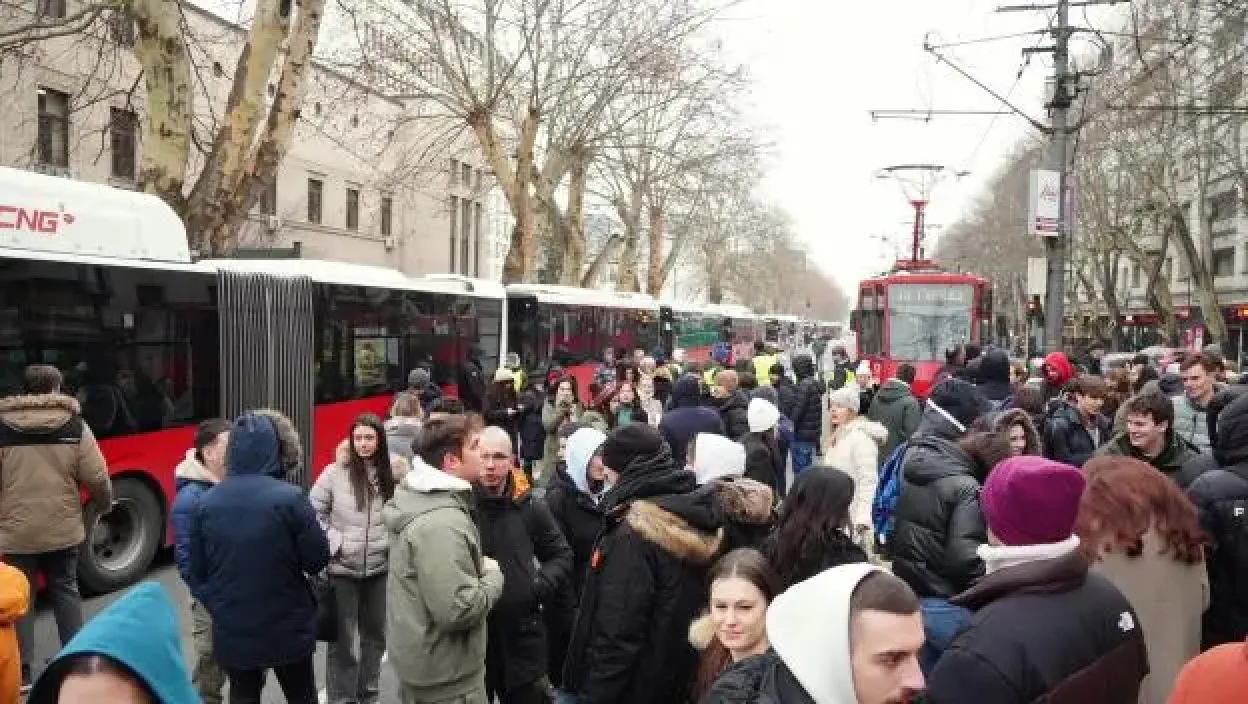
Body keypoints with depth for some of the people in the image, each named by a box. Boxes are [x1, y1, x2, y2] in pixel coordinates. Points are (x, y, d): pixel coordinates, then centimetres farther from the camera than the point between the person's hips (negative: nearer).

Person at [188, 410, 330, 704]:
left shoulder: (205, 502, -6)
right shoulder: (289, 498, -19)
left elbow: (197, 570, 3)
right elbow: (318, 560, -13)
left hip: (232, 631, 3)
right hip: (288, 628, -3)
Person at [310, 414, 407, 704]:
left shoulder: (392, 472, -3)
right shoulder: (335, 472, -10)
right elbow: (313, 512, -4)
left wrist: (393, 541, -7)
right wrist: (333, 542, -12)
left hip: (379, 568, 3)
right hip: (342, 569, -3)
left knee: (375, 634, 17)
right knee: (342, 639, 6)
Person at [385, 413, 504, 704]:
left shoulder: (416, 496, 2)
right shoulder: (442, 522, -29)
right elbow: (457, 609, -32)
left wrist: (479, 570, 8)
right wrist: (492, 576, -16)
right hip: (447, 681, -9)